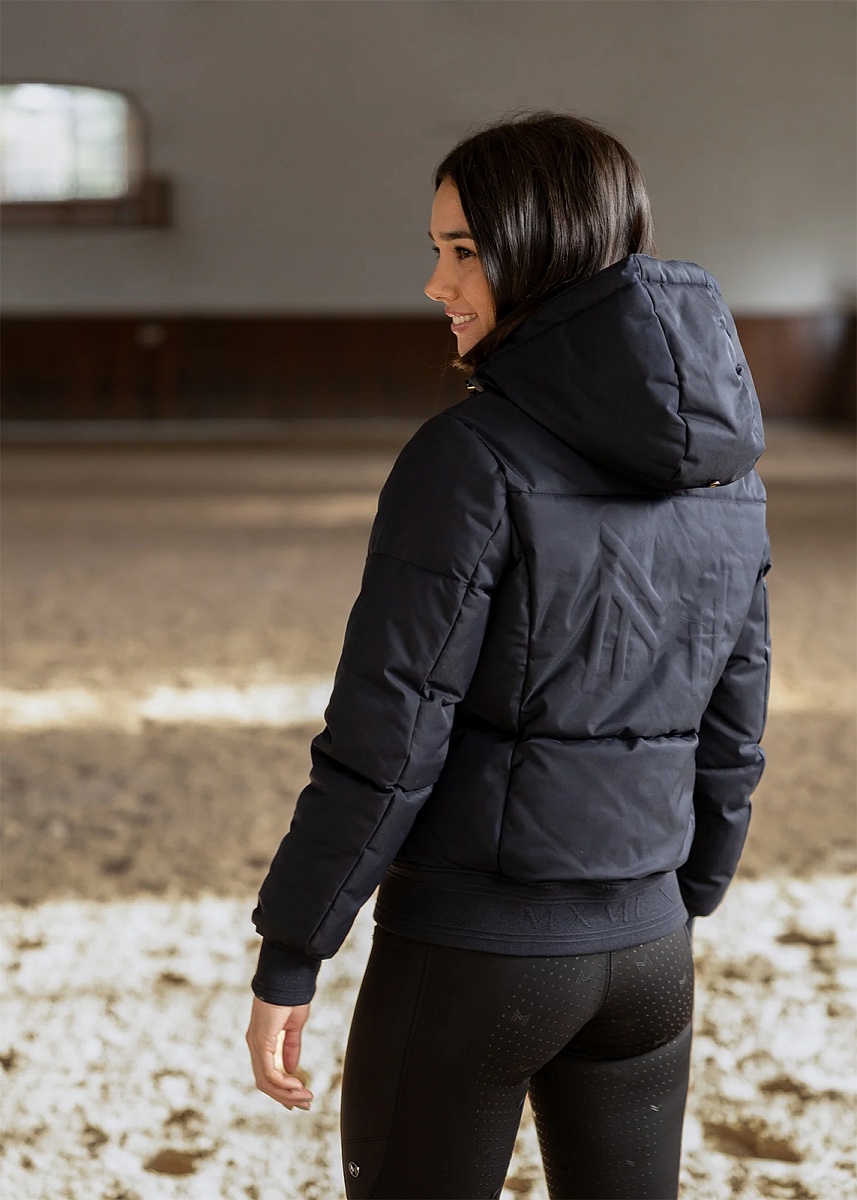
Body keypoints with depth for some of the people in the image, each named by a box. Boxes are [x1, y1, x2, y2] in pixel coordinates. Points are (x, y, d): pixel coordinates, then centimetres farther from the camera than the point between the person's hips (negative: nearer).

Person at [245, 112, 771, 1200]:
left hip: (469, 950, -6)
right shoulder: (723, 467, 4)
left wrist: (286, 959, -8)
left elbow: (385, 740, -17)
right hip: (645, 953, 6)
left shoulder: (473, 460, -17)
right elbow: (728, 737, 11)